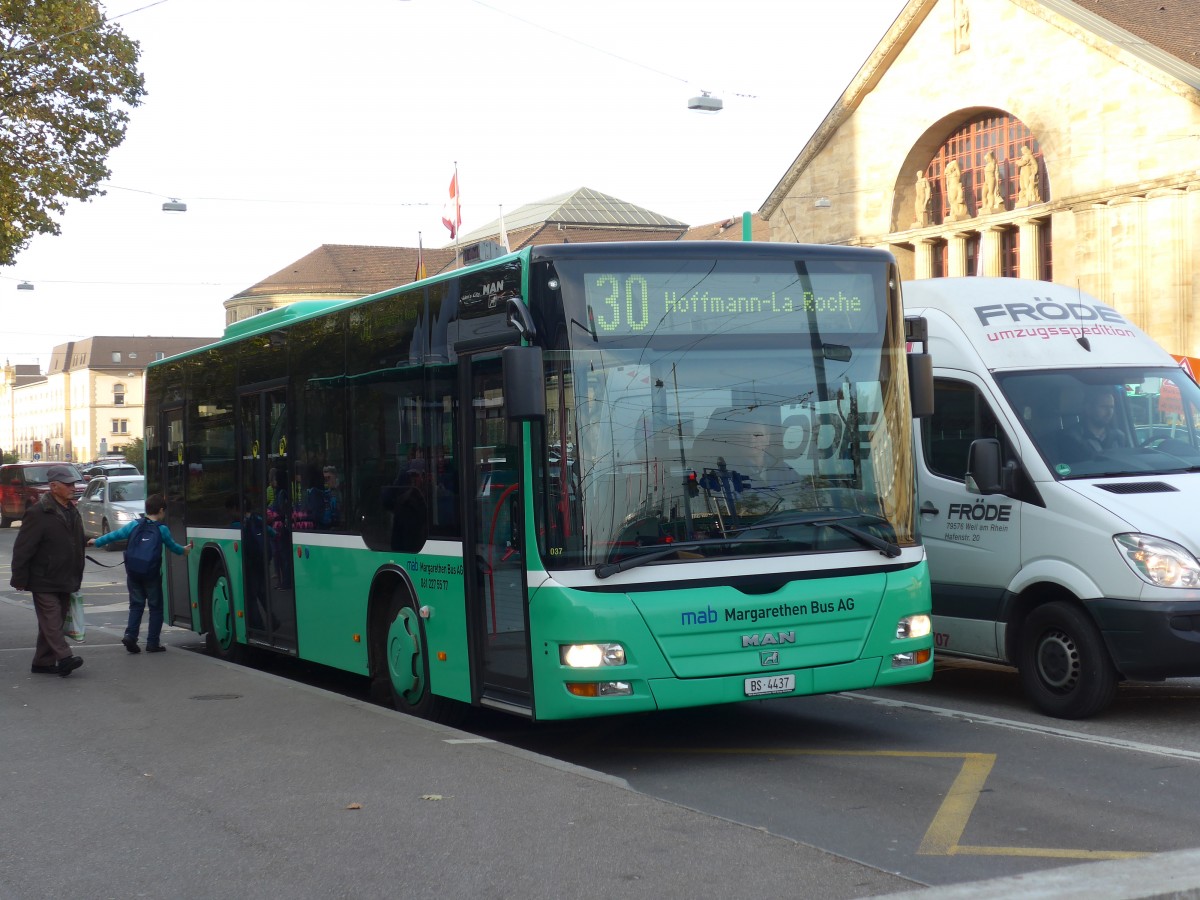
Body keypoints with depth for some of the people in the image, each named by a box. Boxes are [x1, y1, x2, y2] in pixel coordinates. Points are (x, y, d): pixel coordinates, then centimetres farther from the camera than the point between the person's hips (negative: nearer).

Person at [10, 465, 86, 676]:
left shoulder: (72, 511, 11)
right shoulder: (38, 513, -13)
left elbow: (78, 545, 19)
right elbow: (23, 548, -13)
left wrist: (76, 577, 18)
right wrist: (19, 578, -14)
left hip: (65, 581, 8)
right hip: (44, 581, -8)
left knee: (52, 622, 10)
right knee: (51, 620, -9)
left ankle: (43, 662, 15)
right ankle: (64, 657, -15)